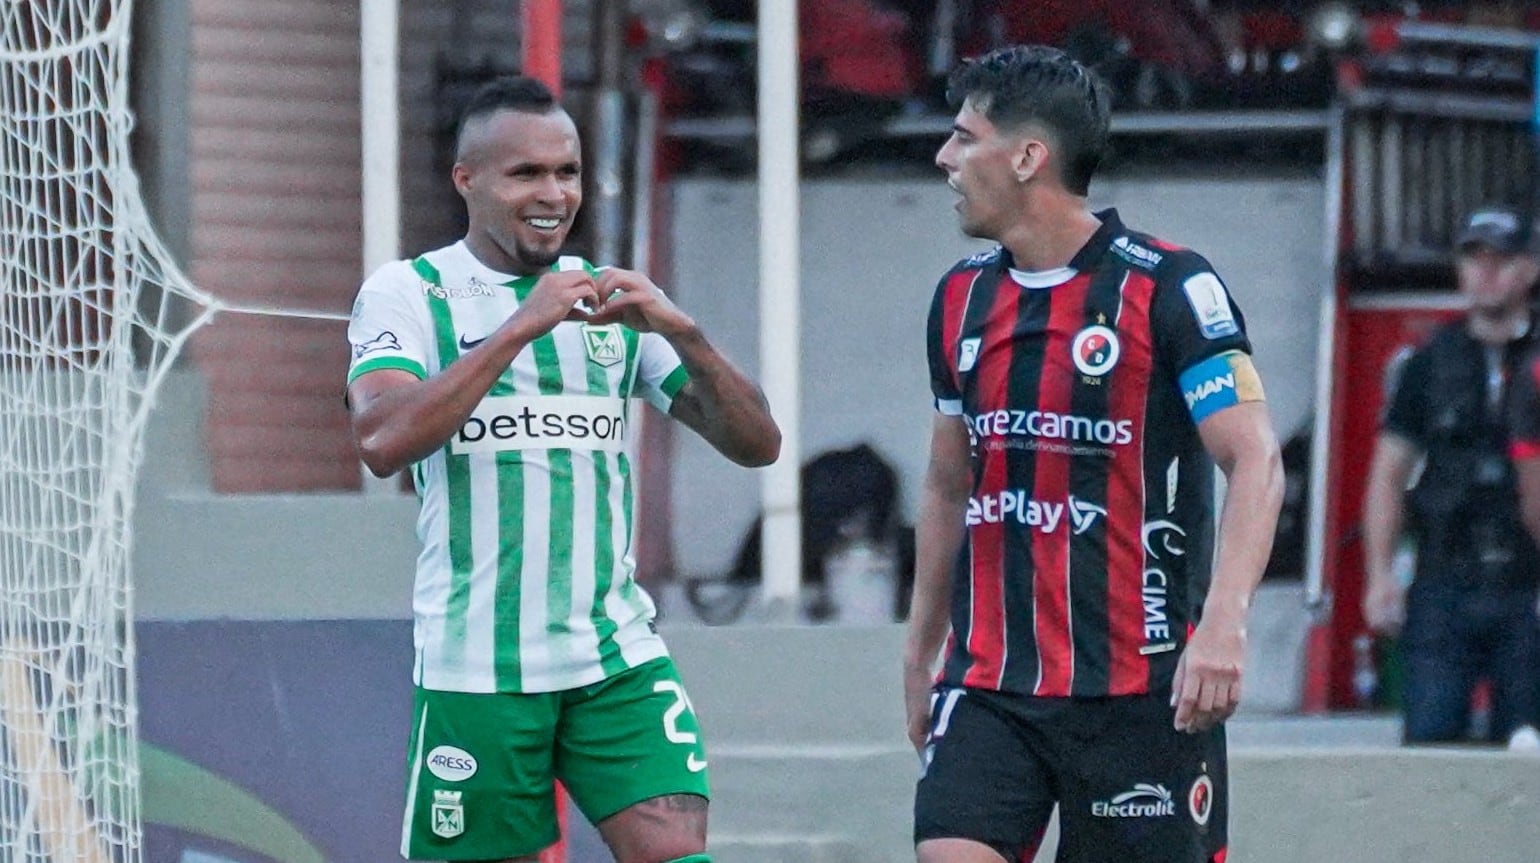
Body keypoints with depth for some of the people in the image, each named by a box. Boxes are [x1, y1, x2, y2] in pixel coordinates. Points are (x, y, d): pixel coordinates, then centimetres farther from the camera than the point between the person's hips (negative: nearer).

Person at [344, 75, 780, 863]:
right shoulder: (406, 294, 0)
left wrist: (682, 332, -11)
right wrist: (519, 328, -22)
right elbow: (383, 440, -19)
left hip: (618, 657, 3)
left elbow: (756, 443, 6)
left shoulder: (610, 301, 12)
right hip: (475, 670, -3)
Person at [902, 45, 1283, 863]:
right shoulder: (964, 296, 11)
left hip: (1141, 684, -5)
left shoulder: (1169, 287, -8)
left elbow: (1255, 461, -14)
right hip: (988, 680, 5)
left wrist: (1223, 620, -28)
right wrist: (919, 651, 22)